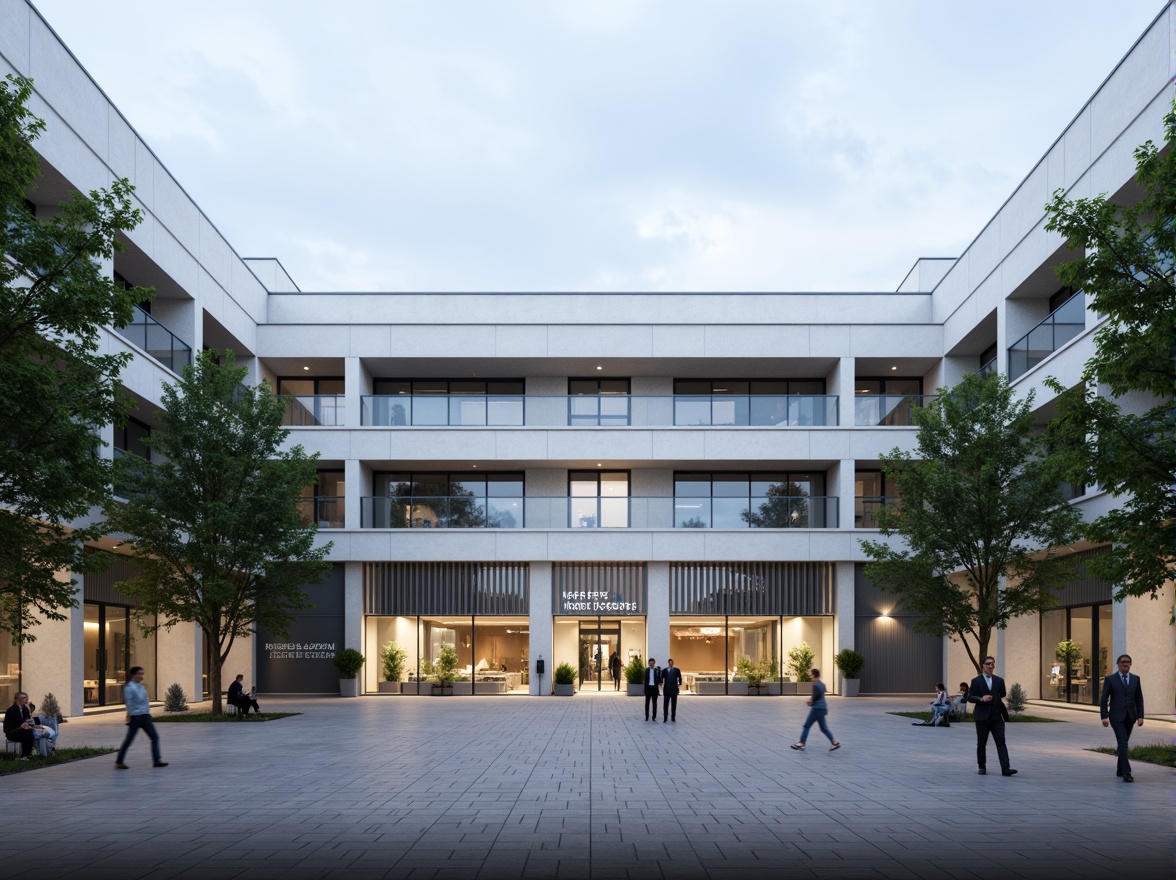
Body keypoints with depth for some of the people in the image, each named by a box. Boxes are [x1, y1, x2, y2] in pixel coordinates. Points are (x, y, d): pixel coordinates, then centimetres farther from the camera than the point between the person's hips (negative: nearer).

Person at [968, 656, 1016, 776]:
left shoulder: (999, 680, 9)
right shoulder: (976, 681, 2)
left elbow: (1003, 696, 16)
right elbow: (970, 697, -1)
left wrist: (1004, 713, 12)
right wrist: (981, 699, -18)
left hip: (997, 717, 1)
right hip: (982, 717, -1)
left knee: (1001, 742, -8)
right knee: (981, 743, 7)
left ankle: (1005, 769, -15)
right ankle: (982, 767, 20)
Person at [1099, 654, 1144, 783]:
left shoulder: (1136, 679, 8)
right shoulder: (1110, 679, -3)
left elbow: (1139, 699, 9)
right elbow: (1104, 699, -3)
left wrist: (1140, 716, 1)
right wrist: (1104, 716, -11)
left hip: (1130, 717, 4)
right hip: (1116, 717, -4)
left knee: (1124, 743, 13)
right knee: (1123, 743, -14)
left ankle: (1120, 770, 27)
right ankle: (1126, 773, -18)